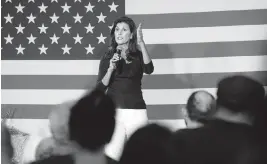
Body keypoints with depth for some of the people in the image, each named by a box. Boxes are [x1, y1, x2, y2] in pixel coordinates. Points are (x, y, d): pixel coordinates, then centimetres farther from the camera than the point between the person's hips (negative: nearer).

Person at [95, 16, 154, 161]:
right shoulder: (107, 57, 8)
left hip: (136, 111, 0)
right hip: (112, 111, 0)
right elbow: (100, 89, 2)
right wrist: (111, 69, -14)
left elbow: (149, 69, -17)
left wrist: (141, 43, -24)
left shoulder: (138, 55, 5)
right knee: (111, 155, -9)